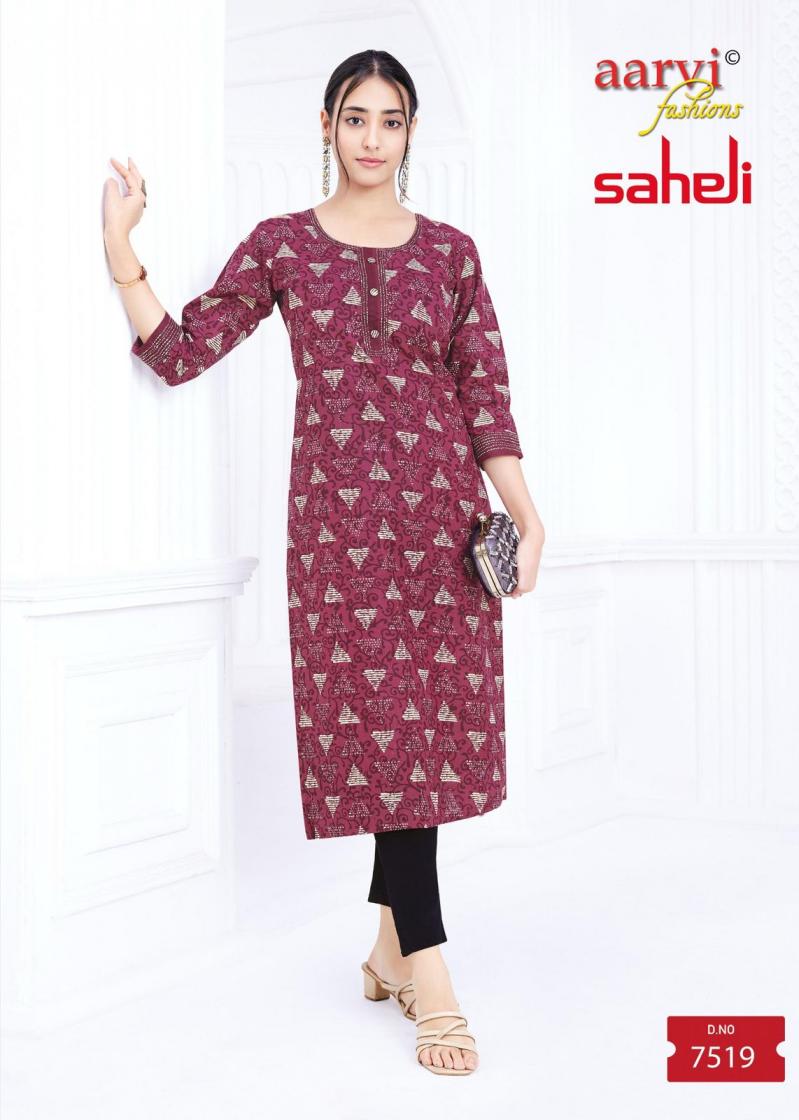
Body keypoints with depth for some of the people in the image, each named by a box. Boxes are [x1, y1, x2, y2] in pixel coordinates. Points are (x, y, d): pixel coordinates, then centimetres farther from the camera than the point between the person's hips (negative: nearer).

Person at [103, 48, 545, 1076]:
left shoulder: (451, 251, 10)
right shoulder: (281, 246, 8)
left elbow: (486, 392, 6)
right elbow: (181, 352, 5)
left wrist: (524, 514, -1)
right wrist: (121, 254, -4)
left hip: (442, 508, 2)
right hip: (338, 511, -2)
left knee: (427, 719, 4)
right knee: (379, 721, -6)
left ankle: (392, 945, 22)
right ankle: (428, 972, 0)